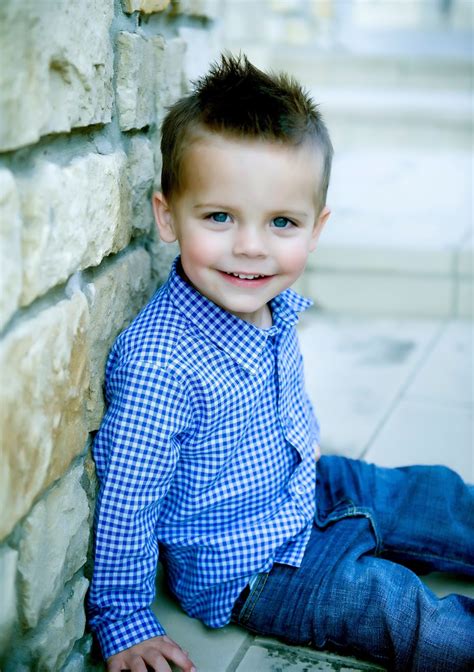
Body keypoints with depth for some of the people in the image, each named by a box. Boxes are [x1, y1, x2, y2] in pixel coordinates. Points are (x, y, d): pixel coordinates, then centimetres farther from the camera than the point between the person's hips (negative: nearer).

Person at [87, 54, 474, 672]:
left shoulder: (274, 303, -11)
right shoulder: (160, 365, -36)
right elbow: (125, 503, -27)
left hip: (307, 487, 8)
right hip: (246, 569, -7)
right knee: (411, 616, -11)